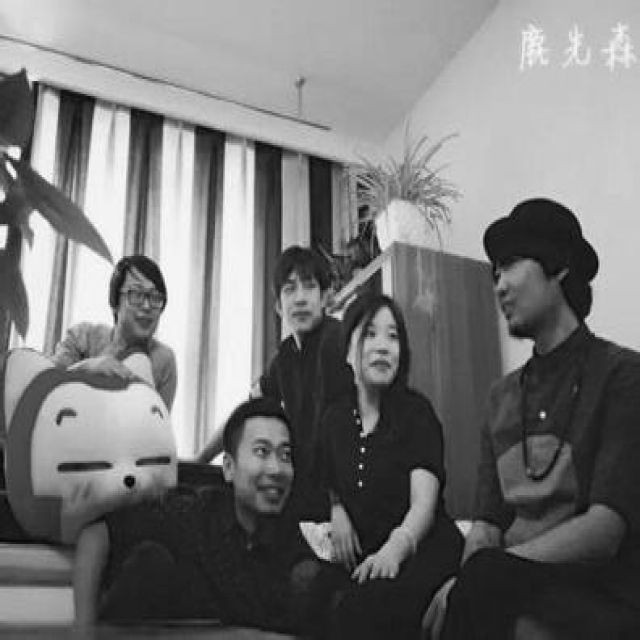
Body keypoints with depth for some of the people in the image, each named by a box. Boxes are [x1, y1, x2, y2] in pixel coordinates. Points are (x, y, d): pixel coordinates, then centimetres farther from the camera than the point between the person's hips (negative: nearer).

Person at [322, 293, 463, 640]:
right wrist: (337, 509, 5)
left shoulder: (416, 410, 0)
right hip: (364, 557, 4)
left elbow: (424, 502, -13)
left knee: (363, 606, -37)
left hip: (424, 550, -4)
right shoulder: (334, 419, 13)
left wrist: (395, 548, -34)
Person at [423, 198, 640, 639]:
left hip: (601, 595, -4)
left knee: (486, 578, -33)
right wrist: (466, 578, -14)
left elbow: (605, 529, -14)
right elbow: (487, 523, 8)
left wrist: (481, 574, -22)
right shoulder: (504, 394, 14)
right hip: (510, 589, 4)